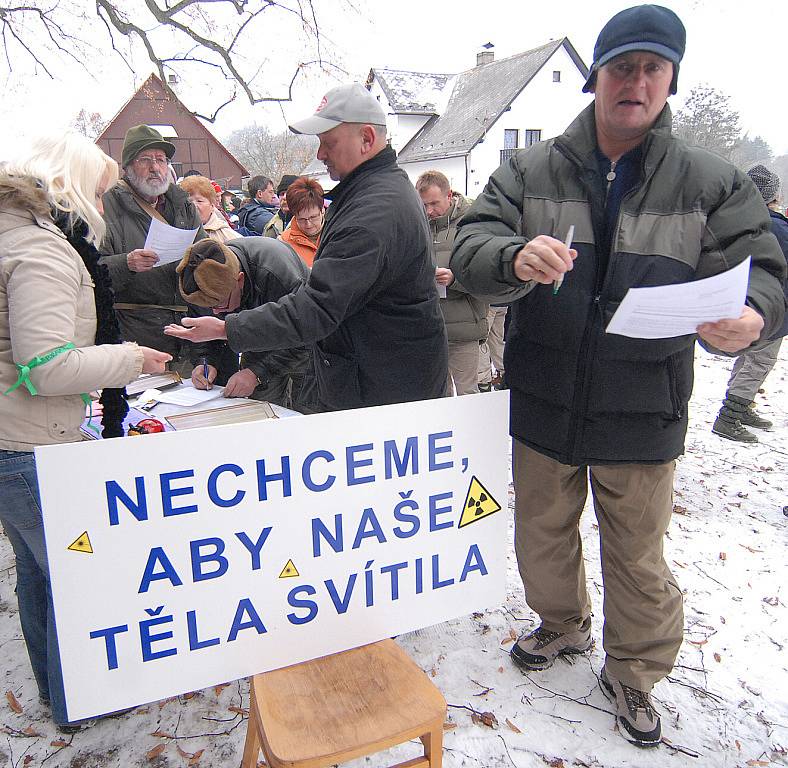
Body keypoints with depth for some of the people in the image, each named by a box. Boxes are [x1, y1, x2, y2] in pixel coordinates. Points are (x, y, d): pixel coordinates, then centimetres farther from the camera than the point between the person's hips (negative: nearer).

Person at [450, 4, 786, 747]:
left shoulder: (711, 183, -1)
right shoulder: (531, 170, 0)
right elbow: (468, 246, -9)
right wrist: (515, 258, -33)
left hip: (641, 414, -1)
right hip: (542, 407, 2)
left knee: (638, 556, 13)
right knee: (543, 533, 20)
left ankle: (633, 670, 41)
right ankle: (564, 623, 50)